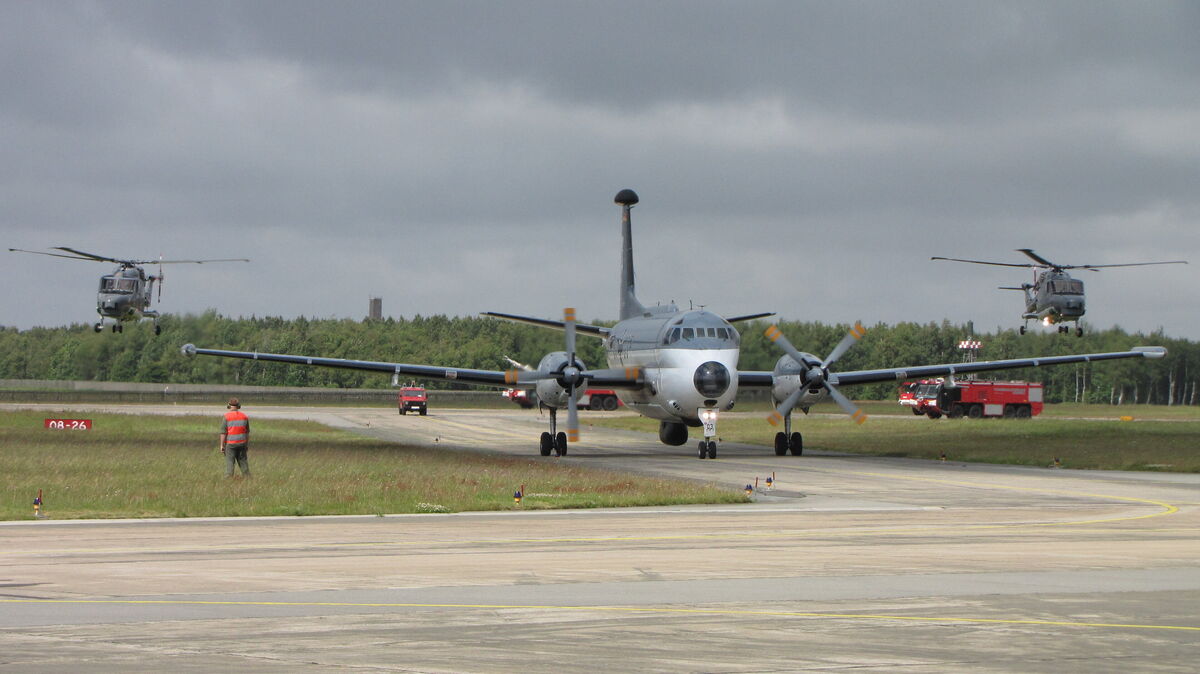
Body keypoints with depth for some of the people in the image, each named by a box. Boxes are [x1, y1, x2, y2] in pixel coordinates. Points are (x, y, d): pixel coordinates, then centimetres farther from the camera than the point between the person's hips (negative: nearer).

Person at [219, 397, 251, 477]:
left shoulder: (226, 417, -9)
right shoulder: (244, 416, 4)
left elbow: (223, 432, -10)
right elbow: (247, 432, 9)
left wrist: (222, 445, -5)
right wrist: (247, 443, 17)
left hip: (230, 443, -4)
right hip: (242, 443, 4)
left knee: (230, 462, -1)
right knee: (243, 461, 12)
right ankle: (247, 477, 12)